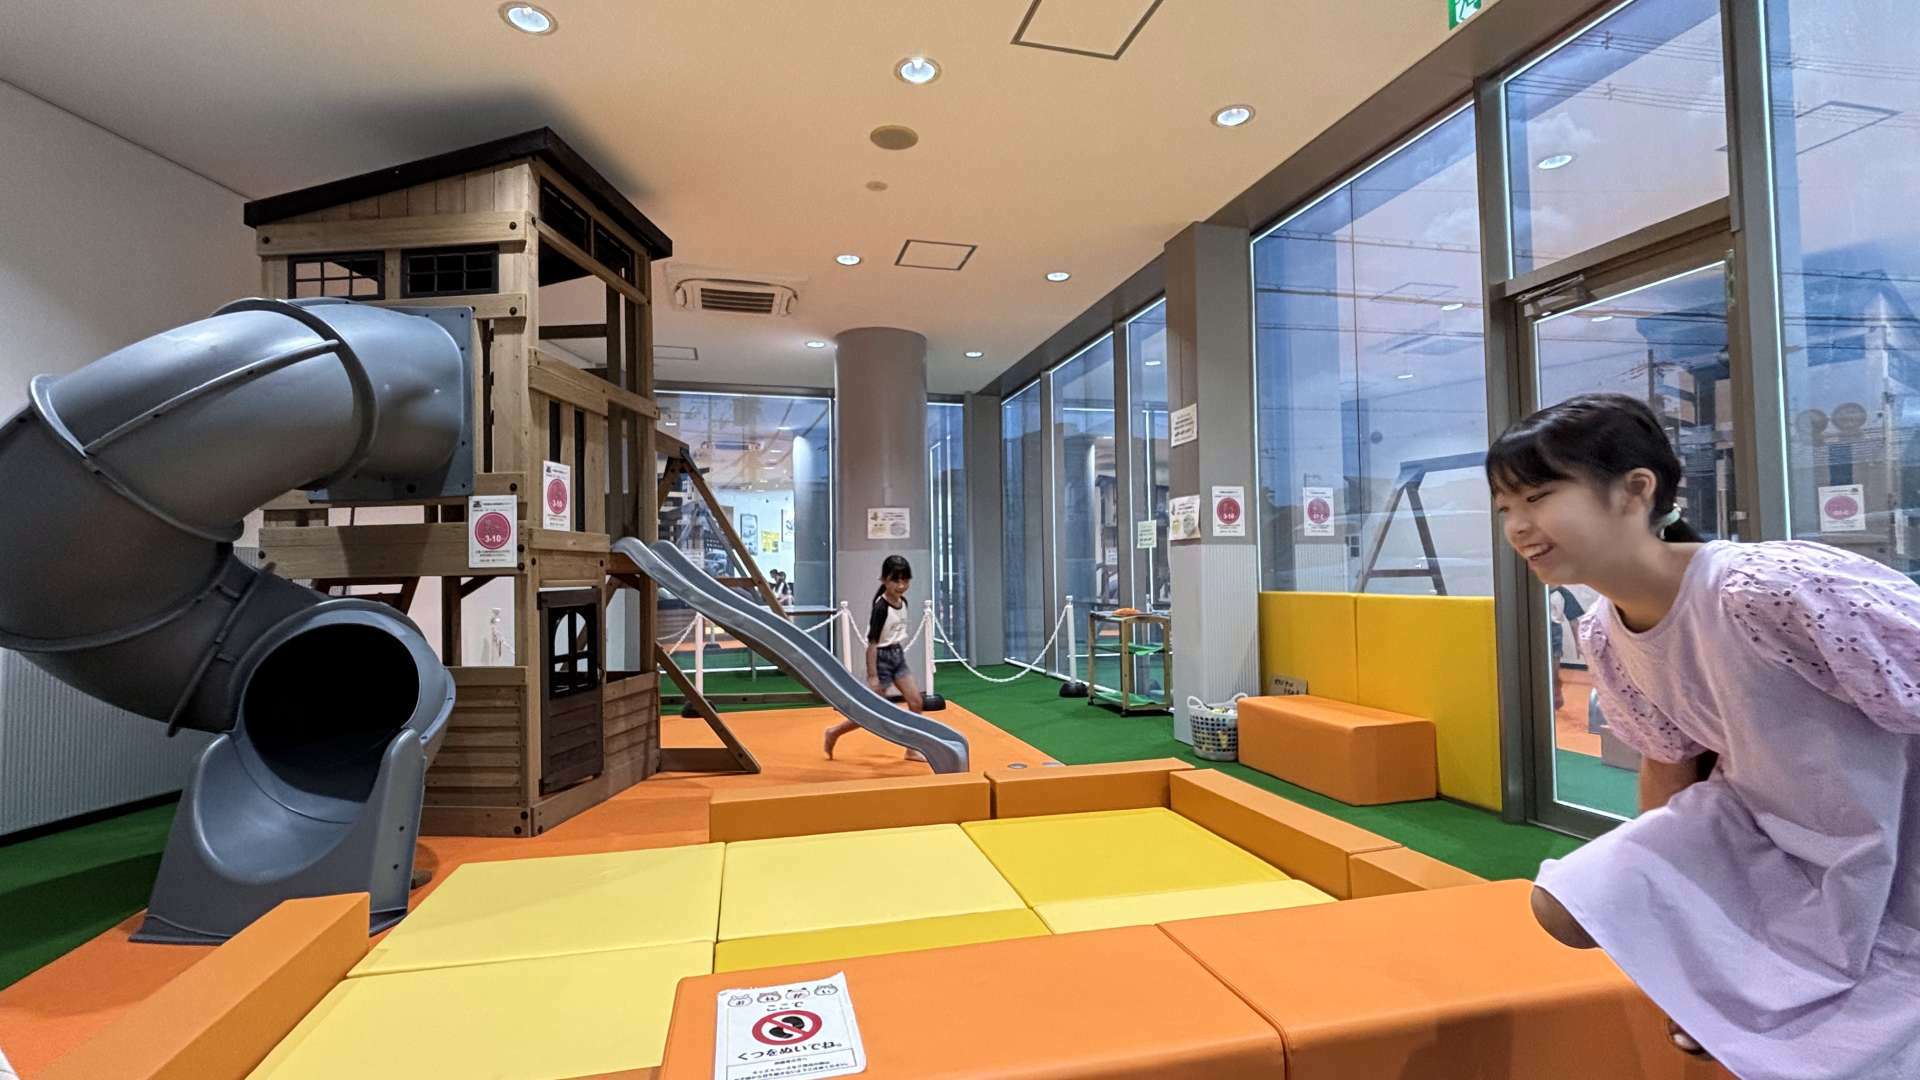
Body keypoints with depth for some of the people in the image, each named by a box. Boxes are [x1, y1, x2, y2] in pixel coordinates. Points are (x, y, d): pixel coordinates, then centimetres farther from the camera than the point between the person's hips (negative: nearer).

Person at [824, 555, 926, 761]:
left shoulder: (903, 603, 2)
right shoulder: (881, 607, -22)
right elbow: (872, 643, -21)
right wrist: (872, 676, -21)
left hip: (899, 656, 8)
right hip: (882, 658, -8)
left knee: (917, 702, 3)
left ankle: (913, 750, 13)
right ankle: (834, 732, 21)